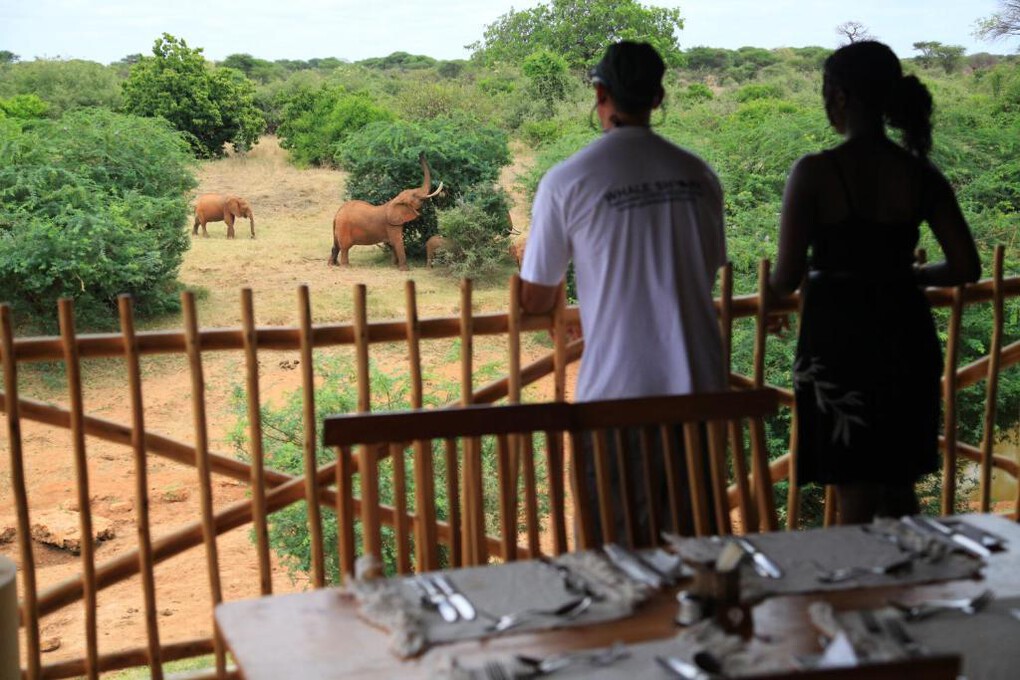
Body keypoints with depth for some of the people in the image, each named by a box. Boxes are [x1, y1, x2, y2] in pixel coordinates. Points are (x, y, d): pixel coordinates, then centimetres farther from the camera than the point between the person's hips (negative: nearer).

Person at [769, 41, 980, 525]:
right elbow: (967, 267, 1)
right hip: (906, 337, 4)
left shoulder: (814, 173, -13)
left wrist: (773, 290, 8)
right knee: (899, 491, 20)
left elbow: (786, 276, -14)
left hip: (838, 337, -4)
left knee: (856, 496, 6)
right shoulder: (921, 175, 0)